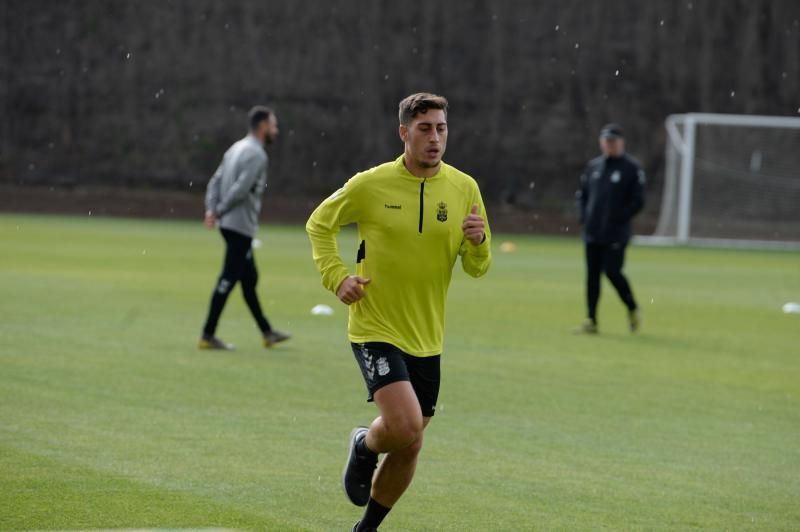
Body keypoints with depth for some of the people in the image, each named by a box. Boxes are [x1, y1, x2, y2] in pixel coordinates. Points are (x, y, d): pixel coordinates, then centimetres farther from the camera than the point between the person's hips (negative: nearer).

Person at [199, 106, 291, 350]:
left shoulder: (237, 149, 15)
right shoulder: (256, 155, -15)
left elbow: (216, 182, 12)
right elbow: (240, 190, -23)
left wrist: (211, 209, 0)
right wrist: (221, 211, -12)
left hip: (230, 225, 10)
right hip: (241, 225, -10)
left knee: (249, 278, 16)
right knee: (229, 279, -7)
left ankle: (266, 332, 25)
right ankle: (208, 335, -7)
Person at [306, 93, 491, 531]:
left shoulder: (464, 189, 0)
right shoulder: (371, 185, -8)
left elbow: (477, 268, 6)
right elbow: (319, 224, 7)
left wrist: (478, 242, -17)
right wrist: (336, 276, -7)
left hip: (426, 338, 4)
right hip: (376, 329, -4)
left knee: (409, 446, 10)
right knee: (405, 424, -24)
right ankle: (364, 447, 11)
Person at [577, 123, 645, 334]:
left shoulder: (632, 168, -3)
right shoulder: (593, 166, 14)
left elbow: (638, 201, -6)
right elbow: (583, 194, 22)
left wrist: (619, 219, -13)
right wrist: (584, 217, 8)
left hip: (616, 235, -5)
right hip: (592, 232, 5)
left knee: (612, 272, -11)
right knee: (592, 274, 3)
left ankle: (633, 309, 11)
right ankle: (591, 319, 5)